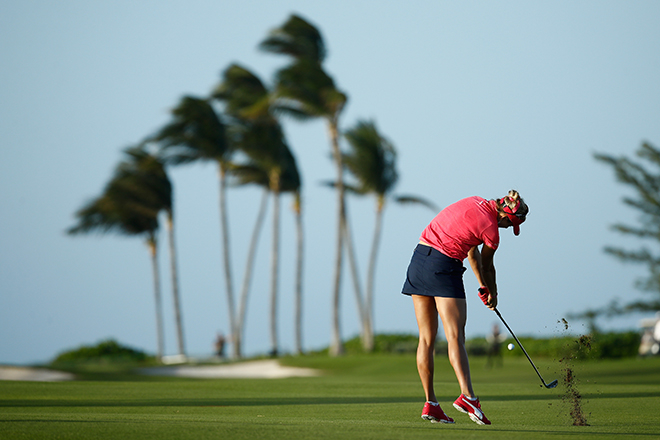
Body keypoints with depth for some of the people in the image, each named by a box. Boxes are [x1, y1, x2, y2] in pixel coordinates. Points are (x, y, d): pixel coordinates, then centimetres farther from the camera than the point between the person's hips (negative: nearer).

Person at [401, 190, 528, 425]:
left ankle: (430, 403, 7)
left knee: (426, 338, 8)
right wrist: (492, 293, 29)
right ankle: (467, 396, -29)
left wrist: (483, 286, 26)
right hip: (443, 266, -8)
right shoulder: (491, 230, -8)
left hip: (418, 259, 8)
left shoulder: (475, 203, 13)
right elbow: (486, 266, 10)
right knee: (455, 337, -13)